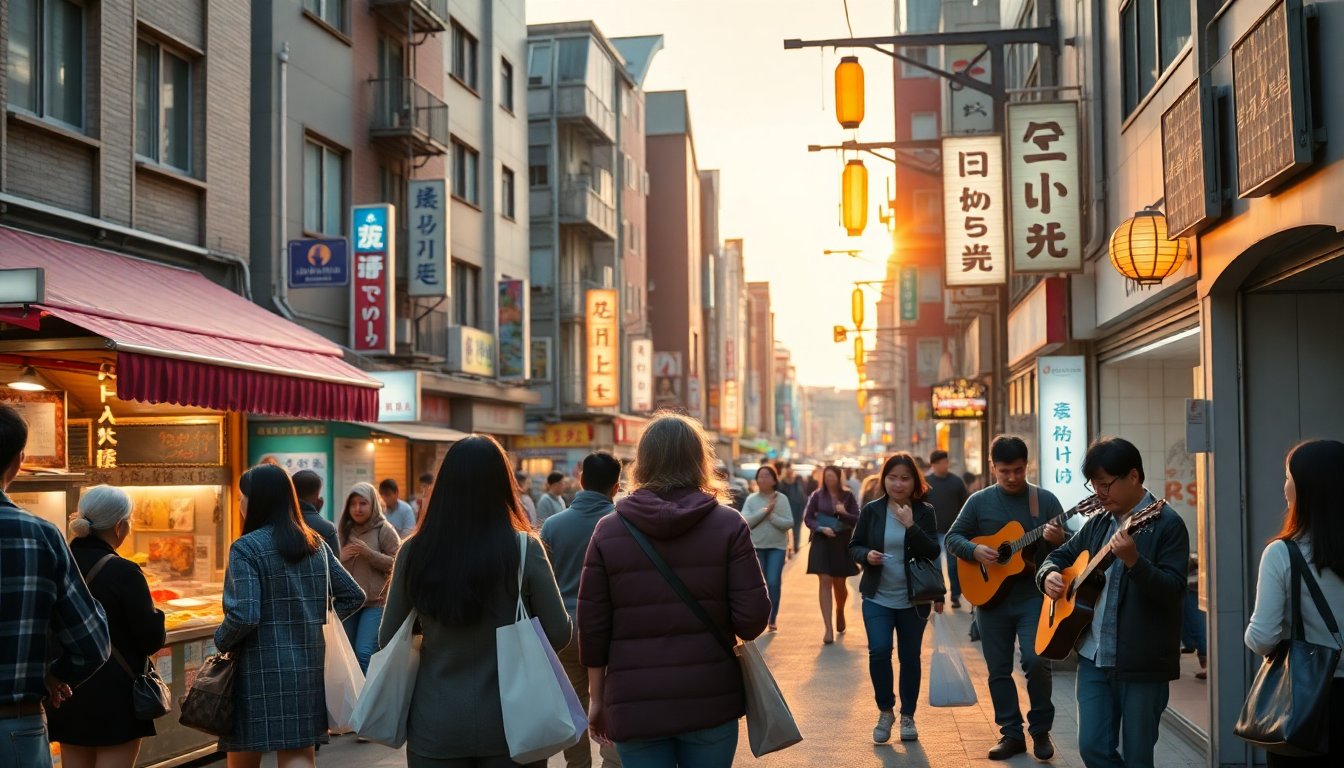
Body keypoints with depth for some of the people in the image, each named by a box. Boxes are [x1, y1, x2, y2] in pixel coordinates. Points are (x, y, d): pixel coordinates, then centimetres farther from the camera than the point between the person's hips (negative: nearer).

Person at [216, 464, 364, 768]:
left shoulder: (246, 548, -11)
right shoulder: (316, 544, 8)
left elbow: (244, 616, -19)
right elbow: (353, 597, 13)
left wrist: (220, 641, -2)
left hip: (260, 673, -5)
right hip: (309, 671, 5)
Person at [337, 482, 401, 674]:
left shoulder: (384, 530, -4)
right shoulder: (345, 531, 11)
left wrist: (369, 553, -18)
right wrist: (340, 556, -3)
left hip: (375, 602, -6)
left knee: (364, 653, -14)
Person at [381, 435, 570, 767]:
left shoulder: (414, 552, -7)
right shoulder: (524, 550, -12)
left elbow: (387, 639, 3)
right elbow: (559, 635, -6)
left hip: (435, 726, 1)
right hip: (509, 722, -1)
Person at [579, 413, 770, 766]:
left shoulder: (608, 530, -1)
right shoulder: (729, 524, -3)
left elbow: (593, 627, 1)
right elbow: (753, 618, -8)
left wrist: (597, 697, 11)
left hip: (635, 703, 0)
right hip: (711, 699, 0)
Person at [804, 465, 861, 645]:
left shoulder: (848, 496, -1)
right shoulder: (817, 496, -1)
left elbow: (858, 520, -3)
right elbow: (807, 518, 2)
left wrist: (844, 513, -22)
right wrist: (821, 528, -15)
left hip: (842, 543, 1)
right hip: (822, 542, -1)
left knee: (840, 584, 11)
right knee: (825, 581, -9)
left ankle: (840, 612, 44)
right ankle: (828, 628, -9)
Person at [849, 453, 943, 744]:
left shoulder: (924, 511, -3)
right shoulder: (872, 510, -1)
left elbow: (933, 552, -11)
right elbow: (854, 546, 5)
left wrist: (910, 526, -23)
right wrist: (866, 555, -17)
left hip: (914, 599, 0)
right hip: (877, 598, 0)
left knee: (910, 657, 7)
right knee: (879, 651, -14)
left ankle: (907, 716, 23)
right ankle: (885, 711, 7)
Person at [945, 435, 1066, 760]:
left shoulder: (1045, 500, 0)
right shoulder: (979, 501, 3)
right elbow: (952, 537, 6)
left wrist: (1058, 540, -21)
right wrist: (974, 550, -14)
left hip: (1034, 596, -2)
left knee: (1036, 661, -15)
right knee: (999, 669, 7)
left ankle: (1041, 731, 5)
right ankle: (1011, 734, 19)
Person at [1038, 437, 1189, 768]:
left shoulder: (1166, 524, -8)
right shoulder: (1098, 524, 12)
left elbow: (1174, 590, -17)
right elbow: (1060, 556, 23)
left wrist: (1133, 561, -33)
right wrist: (1049, 575, 0)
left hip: (1143, 663, -6)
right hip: (1093, 657, 6)